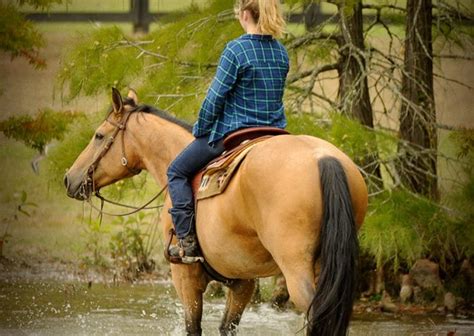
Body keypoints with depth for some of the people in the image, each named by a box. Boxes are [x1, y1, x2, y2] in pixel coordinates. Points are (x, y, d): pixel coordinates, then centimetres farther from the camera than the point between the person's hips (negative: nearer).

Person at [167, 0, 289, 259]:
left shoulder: (236, 50, -17)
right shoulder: (281, 53, 4)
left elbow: (215, 98, -15)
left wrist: (200, 129, 0)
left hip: (231, 132, -6)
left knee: (177, 172, 10)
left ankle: (187, 239, 1)